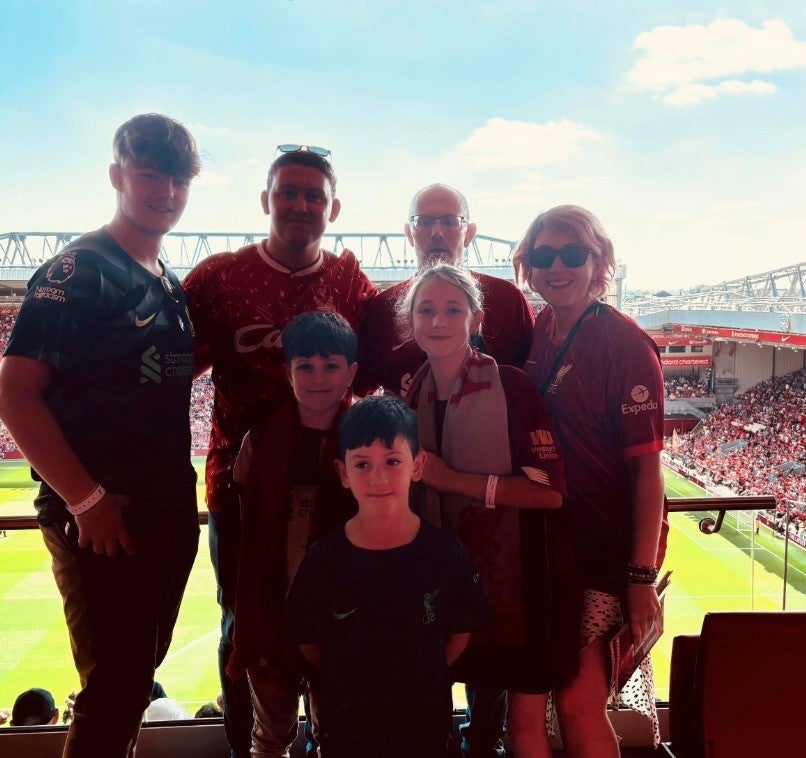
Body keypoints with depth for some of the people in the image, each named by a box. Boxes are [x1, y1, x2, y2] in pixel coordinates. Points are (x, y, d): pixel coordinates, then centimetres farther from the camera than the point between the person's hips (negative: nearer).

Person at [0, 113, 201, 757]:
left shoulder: (171, 285, 13)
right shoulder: (78, 271, -10)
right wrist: (86, 500, -17)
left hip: (170, 512, 8)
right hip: (100, 517, -7)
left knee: (139, 673, 19)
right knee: (115, 686, 1)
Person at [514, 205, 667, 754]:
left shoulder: (625, 343, -15)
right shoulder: (537, 333, 4)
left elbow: (646, 466, -17)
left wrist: (642, 577, -18)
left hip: (611, 548, -7)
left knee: (578, 702, -4)